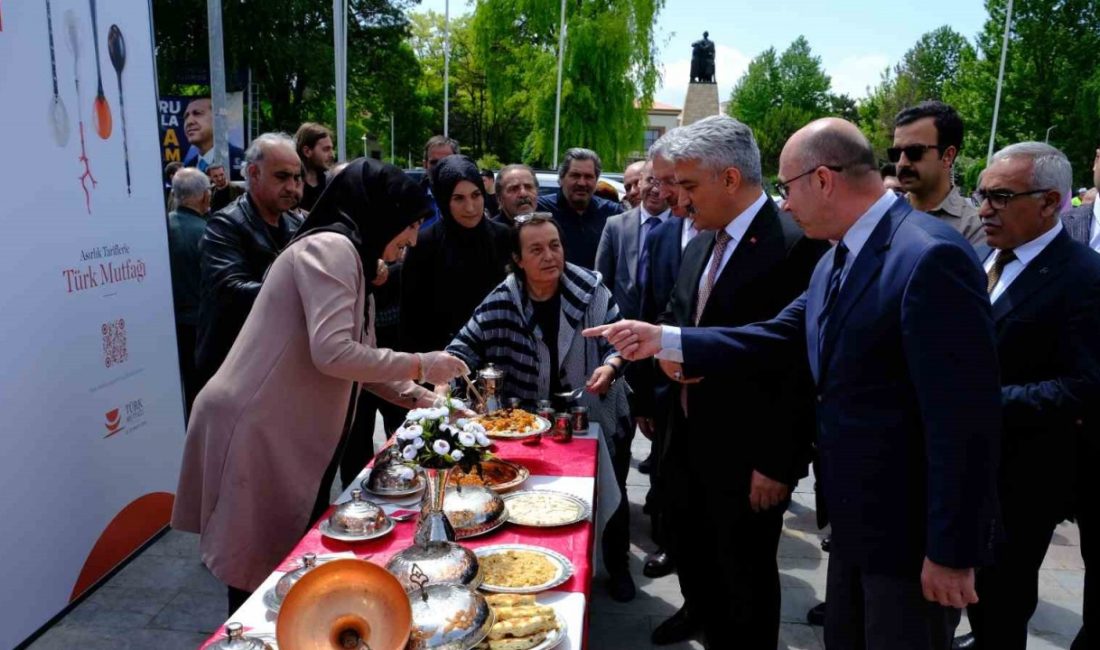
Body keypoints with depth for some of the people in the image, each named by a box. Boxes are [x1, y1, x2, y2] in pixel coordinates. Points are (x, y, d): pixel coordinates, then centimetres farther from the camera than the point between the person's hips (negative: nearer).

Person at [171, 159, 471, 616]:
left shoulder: (347, 256, 17)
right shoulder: (330, 247, -16)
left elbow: (359, 359, 18)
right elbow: (332, 353, -27)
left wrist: (420, 398, 10)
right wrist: (419, 364, -16)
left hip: (288, 431, 10)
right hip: (256, 430, -10)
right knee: (260, 568, 4)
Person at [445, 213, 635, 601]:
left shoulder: (590, 290, -15)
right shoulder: (502, 302, -12)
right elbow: (468, 343, -6)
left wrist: (610, 366, -27)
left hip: (596, 417, 0)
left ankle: (617, 565, 44)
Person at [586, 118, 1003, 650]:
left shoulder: (930, 256, -23)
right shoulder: (837, 261, 7)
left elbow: (963, 418, -25)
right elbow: (777, 339, 8)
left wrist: (951, 551, -21)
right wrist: (666, 340, 3)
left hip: (913, 532, -9)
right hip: (856, 521, 9)